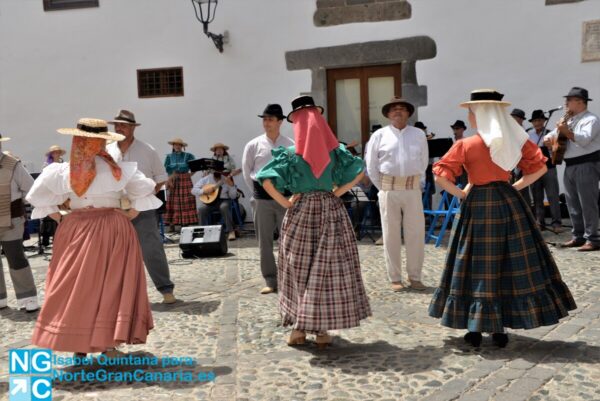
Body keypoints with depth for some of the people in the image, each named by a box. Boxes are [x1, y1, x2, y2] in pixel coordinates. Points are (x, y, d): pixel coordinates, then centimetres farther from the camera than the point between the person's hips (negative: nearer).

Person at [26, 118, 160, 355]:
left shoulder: (62, 171, -3)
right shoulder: (117, 169, -10)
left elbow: (38, 195, 3)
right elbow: (144, 190, -11)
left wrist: (58, 218, 7)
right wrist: (131, 214, -3)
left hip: (75, 230, 2)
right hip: (112, 229, -2)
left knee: (75, 284, 11)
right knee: (111, 284, 6)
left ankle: (78, 345, 16)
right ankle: (109, 342, 8)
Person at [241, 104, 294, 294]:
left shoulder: (290, 145, -2)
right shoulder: (253, 145, 1)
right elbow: (246, 171, 9)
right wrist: (257, 191, 9)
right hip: (262, 198, 1)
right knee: (265, 241, 5)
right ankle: (270, 281, 15)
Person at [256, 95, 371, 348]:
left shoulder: (290, 154, -6)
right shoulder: (335, 151, 0)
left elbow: (267, 180, -14)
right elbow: (358, 172, 2)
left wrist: (285, 203, -5)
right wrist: (337, 192, 3)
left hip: (301, 214, -1)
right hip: (331, 211, 1)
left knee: (298, 269, 10)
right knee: (329, 270, 6)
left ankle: (299, 327, 14)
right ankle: (322, 329, 11)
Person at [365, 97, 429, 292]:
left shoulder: (418, 134, 8)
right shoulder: (380, 135, 2)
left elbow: (423, 162, 14)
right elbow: (371, 165, 4)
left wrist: (415, 182, 8)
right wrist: (383, 188, 3)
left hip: (413, 190, 2)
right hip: (389, 190, -2)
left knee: (416, 234, 3)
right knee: (391, 235, 3)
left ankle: (414, 277, 15)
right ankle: (395, 279, 12)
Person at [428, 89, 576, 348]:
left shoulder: (466, 145, -10)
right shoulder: (517, 140, 1)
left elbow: (440, 176, -14)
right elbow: (540, 166, 7)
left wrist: (460, 193, -1)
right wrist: (516, 187, 8)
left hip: (477, 206, -3)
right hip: (509, 203, 3)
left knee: (478, 266, 6)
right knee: (516, 265, 10)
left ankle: (475, 330, 13)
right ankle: (500, 330, 14)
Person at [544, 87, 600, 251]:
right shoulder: (568, 120, 18)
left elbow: (585, 139, -23)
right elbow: (554, 133, 23)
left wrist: (566, 132, -31)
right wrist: (548, 138, 0)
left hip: (587, 165, -9)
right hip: (570, 166, 9)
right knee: (573, 204, 11)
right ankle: (578, 236, 19)